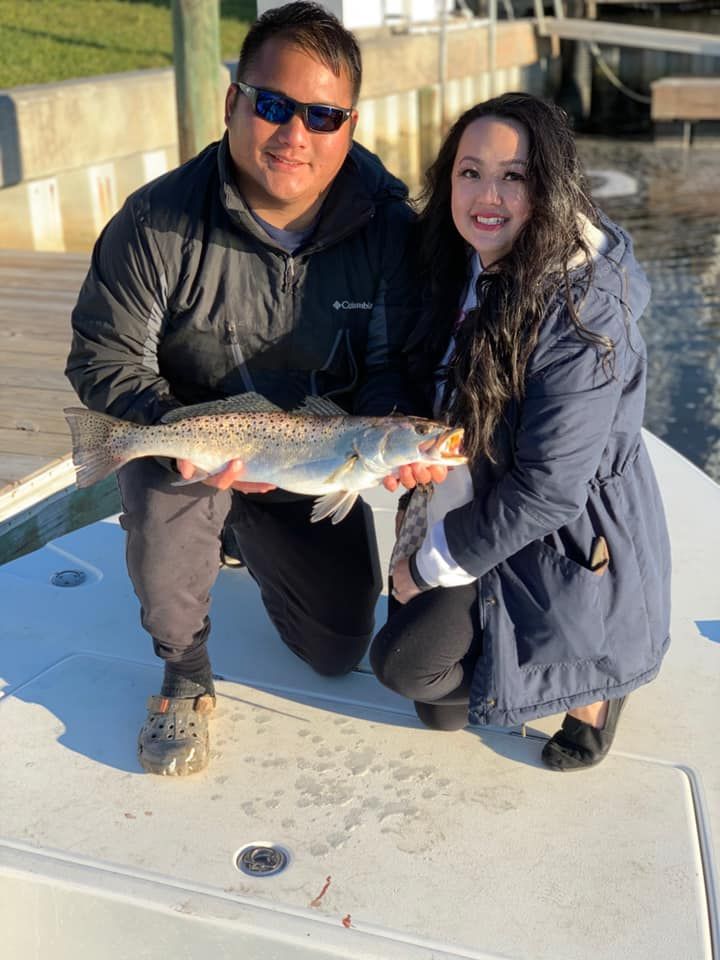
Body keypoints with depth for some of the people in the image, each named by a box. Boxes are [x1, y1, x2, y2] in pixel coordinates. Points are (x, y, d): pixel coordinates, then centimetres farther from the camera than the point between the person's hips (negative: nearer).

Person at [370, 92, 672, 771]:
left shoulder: (583, 315, -28)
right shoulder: (469, 269, -2)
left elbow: (548, 488, -27)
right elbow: (442, 401, 11)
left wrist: (432, 563, -16)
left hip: (570, 551, -8)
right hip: (486, 509, 8)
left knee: (403, 663, -9)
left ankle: (591, 680, 6)